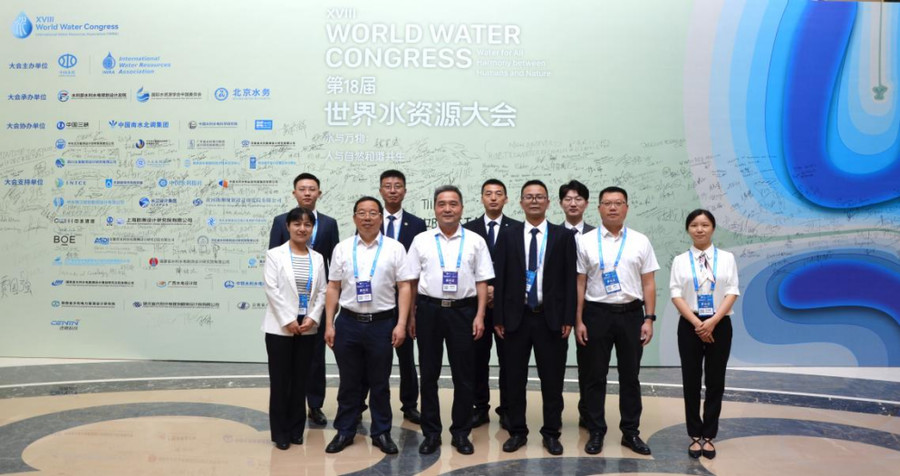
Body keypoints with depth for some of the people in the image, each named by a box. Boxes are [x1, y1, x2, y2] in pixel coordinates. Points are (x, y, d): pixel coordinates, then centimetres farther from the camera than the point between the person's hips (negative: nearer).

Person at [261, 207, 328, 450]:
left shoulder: (317, 258, 8)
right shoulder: (275, 255, -3)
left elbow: (322, 291, 6)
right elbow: (272, 290, -9)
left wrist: (312, 318, -8)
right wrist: (288, 320, -14)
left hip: (307, 328, 3)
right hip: (280, 327, -3)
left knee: (300, 380, 9)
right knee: (280, 380, 2)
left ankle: (296, 429, 20)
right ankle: (281, 432, 13)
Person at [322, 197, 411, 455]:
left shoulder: (395, 248, -1)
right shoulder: (342, 248, 4)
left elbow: (404, 287, -2)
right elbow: (333, 288, 6)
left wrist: (401, 324, -8)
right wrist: (329, 324, 2)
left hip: (382, 323, -1)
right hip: (348, 322, 1)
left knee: (380, 382, 11)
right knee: (349, 382, 12)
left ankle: (381, 433, 25)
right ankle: (344, 431, 26)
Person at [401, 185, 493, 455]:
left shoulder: (475, 241, 3)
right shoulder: (421, 241, 4)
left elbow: (482, 282, 2)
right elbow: (411, 281, 6)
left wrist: (480, 316, -5)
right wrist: (411, 316, 3)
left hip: (463, 311, 0)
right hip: (428, 310, 1)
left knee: (463, 374, 7)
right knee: (428, 374, 9)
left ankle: (461, 432, 22)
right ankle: (431, 432, 22)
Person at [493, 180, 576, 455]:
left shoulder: (564, 236, 3)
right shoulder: (508, 236, 5)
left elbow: (570, 279, 0)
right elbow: (499, 279, 3)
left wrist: (568, 318, -6)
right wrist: (498, 318, -2)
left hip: (551, 318, -1)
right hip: (516, 317, 1)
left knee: (552, 379, 7)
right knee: (514, 378, 8)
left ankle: (551, 433, 22)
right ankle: (517, 431, 22)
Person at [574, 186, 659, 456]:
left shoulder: (640, 242, 4)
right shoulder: (585, 241, 1)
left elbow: (648, 283, 4)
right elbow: (580, 283, 0)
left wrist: (649, 319, -3)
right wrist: (578, 321, -3)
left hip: (631, 314, 1)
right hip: (596, 313, -1)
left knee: (630, 376, 11)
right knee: (594, 377, 6)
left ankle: (631, 432, 24)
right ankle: (596, 432, 19)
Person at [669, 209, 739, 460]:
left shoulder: (727, 258, 3)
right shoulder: (680, 260, 2)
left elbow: (732, 292, -3)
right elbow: (676, 294, -4)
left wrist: (713, 322, -15)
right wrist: (696, 323, -14)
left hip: (720, 325, 0)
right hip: (689, 325, 0)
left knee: (715, 381, 5)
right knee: (691, 381, 4)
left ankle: (709, 435, 17)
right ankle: (695, 435, 15)